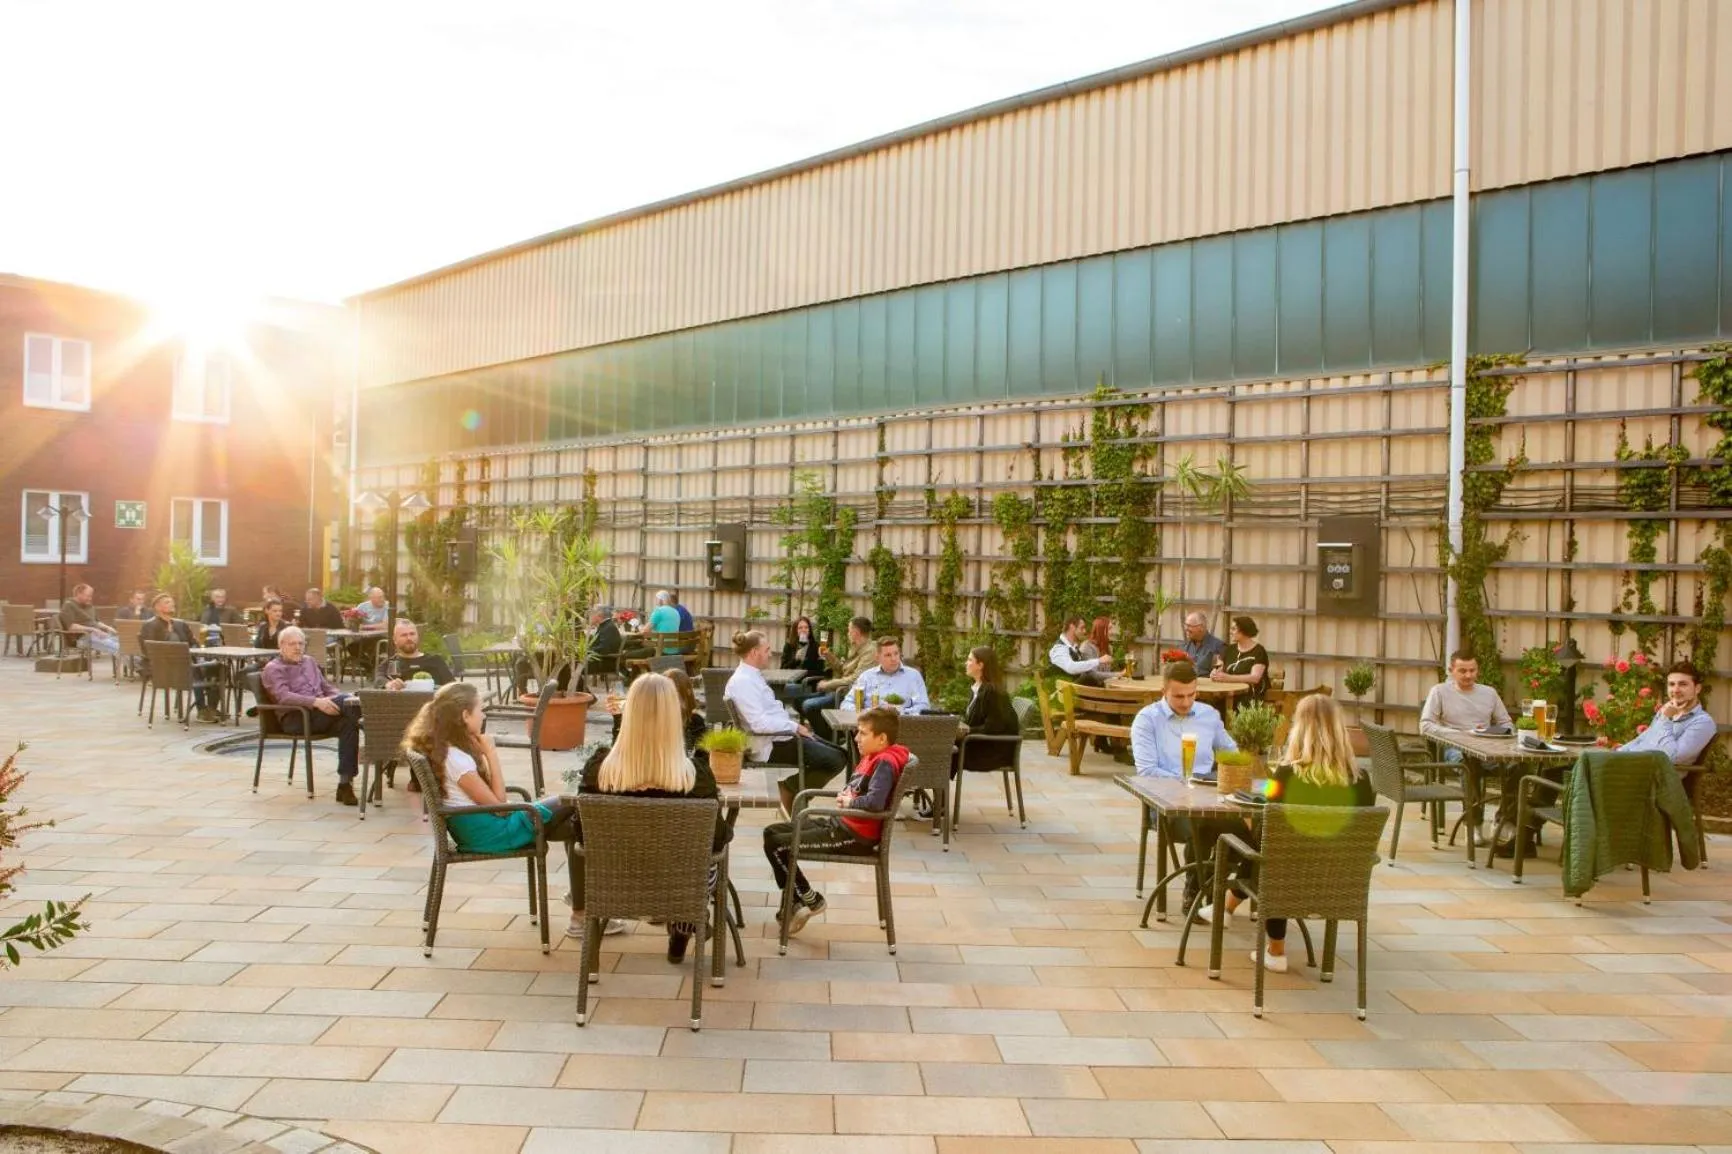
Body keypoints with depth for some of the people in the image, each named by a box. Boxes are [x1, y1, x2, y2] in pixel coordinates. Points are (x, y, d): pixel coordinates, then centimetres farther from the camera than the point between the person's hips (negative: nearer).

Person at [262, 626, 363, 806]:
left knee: (348, 722, -30)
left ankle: (345, 784, -31)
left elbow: (327, 688, 28)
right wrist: (316, 701, -27)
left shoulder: (309, 662, 27)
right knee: (347, 701, -32)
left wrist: (340, 701, 3)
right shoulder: (273, 669, 6)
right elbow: (283, 696, -12)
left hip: (322, 715, 6)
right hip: (296, 718, -6)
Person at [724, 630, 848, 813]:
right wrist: (795, 727, -18)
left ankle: (793, 787, 13)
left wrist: (795, 726, 6)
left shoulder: (752, 677, 13)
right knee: (835, 760, -14)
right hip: (771, 746, -10)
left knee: (838, 753, 8)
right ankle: (792, 788, 2)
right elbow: (759, 723, -27)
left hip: (781, 735, 10)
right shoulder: (742, 682, -19)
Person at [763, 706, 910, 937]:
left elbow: (875, 802, -33)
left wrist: (849, 803, -14)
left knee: (776, 845, -13)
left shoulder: (885, 763, -18)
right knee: (772, 832, 13)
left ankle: (810, 900, 4)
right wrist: (843, 794, 2)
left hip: (855, 837, -11)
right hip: (840, 823, 11)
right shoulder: (870, 758, 11)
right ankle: (795, 902, 16)